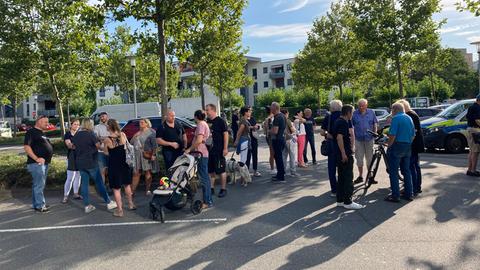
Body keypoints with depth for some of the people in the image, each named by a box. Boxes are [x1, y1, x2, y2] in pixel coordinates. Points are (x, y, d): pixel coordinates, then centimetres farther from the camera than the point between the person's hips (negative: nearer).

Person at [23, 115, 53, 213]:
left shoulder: (41, 133, 19)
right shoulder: (31, 132, -9)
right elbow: (26, 147, -18)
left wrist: (48, 158, 15)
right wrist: (36, 159, -23)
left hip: (44, 163, 10)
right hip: (37, 163, -10)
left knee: (37, 185, 15)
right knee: (39, 185, -6)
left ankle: (35, 204, 23)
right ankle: (40, 206, -1)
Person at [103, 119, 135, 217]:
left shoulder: (107, 140, -17)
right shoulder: (123, 135, -9)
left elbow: (106, 153, -3)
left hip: (114, 165, -4)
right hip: (124, 163, 4)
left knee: (116, 188, 7)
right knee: (127, 184, 22)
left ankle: (120, 210, 13)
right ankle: (131, 204, 34)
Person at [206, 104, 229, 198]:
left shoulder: (221, 121, -7)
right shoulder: (207, 122, 13)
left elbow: (226, 134, -11)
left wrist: (225, 148, -17)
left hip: (219, 151, -7)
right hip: (209, 150, 7)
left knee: (221, 170, -1)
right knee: (211, 171, 11)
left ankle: (223, 189, 8)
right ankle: (211, 189, 21)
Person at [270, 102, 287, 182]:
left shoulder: (277, 118, -20)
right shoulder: (282, 116, 11)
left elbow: (275, 131, -26)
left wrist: (269, 131, -6)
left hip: (277, 139, -10)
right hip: (282, 138, 10)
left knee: (278, 158, -4)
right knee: (278, 156, 18)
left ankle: (281, 177, 2)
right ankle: (280, 174, 27)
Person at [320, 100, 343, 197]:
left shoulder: (328, 117, -3)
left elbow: (322, 132, -7)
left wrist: (327, 134, 7)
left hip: (332, 144, -1)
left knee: (332, 168, 8)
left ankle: (334, 190, 9)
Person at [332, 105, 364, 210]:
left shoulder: (338, 121, 15)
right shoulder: (343, 123, -16)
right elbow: (339, 138, -25)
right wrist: (344, 153, -25)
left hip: (340, 154, 10)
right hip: (345, 154, -10)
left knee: (341, 178, 13)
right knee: (348, 178, -5)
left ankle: (340, 200, 18)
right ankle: (347, 202, -1)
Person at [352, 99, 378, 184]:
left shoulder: (371, 112, 2)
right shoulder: (354, 113, -2)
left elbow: (375, 123, 11)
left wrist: (375, 132, 2)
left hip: (369, 138, 1)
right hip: (358, 139, 0)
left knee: (369, 158, 8)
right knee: (359, 158, 5)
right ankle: (360, 176, 17)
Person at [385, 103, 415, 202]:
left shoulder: (396, 118, -12)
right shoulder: (409, 118, 13)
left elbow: (392, 135, -19)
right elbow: (413, 135, 15)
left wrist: (389, 146, -8)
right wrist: (408, 143, 21)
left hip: (397, 146, -8)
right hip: (408, 147, 8)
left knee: (393, 172, -2)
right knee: (406, 171, 15)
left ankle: (395, 195, -2)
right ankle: (409, 194, 19)